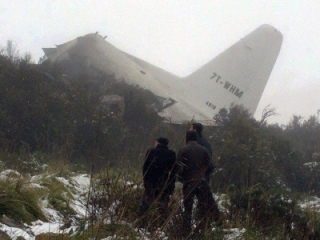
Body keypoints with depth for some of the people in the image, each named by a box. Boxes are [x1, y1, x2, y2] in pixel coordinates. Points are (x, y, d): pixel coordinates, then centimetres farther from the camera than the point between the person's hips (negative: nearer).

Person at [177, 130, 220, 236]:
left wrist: (181, 179, 8)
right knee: (203, 207, 7)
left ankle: (186, 232, 3)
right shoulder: (203, 150, 4)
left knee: (187, 208, 4)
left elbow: (179, 168, -9)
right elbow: (210, 166, 4)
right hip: (202, 183, 2)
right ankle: (201, 230, 3)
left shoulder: (183, 150, -5)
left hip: (188, 183, -2)